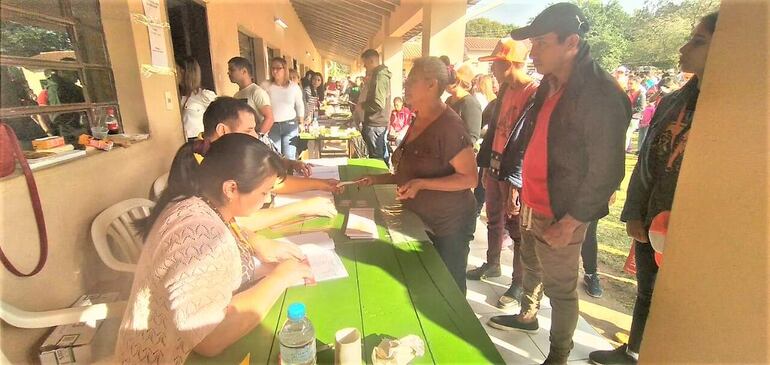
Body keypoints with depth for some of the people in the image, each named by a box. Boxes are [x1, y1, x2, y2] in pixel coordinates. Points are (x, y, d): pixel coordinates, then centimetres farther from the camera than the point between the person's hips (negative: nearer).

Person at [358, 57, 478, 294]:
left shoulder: (449, 126, -20)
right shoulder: (417, 122, 6)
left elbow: (469, 178, -21)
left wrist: (421, 184, -30)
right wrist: (379, 179, 5)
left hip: (449, 225, -8)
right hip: (420, 221, 8)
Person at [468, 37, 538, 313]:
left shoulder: (535, 94, -17)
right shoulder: (505, 91, 9)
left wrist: (515, 183, -21)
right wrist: (486, 165, 14)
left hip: (515, 178, -8)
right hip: (495, 171, 8)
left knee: (518, 232, 5)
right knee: (494, 222, 21)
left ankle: (519, 283, 22)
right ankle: (492, 265, 40)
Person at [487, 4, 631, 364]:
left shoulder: (600, 95, -20)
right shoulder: (550, 85, 6)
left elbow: (606, 171, -19)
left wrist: (570, 223, -16)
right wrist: (522, 188, 14)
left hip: (559, 215, -8)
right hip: (532, 206, 8)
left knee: (561, 288, 9)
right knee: (532, 268, 25)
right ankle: (527, 317, 49)